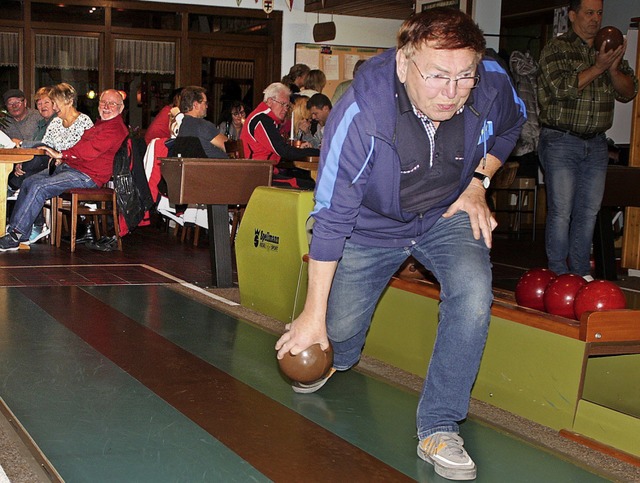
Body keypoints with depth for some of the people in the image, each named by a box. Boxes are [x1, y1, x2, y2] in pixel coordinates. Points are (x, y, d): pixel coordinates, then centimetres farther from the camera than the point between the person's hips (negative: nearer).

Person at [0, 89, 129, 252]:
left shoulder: (116, 128, -11)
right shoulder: (100, 124, 24)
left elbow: (91, 149, -21)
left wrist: (61, 154, -16)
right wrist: (62, 158, 6)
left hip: (87, 175, -11)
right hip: (69, 166, 11)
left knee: (39, 187, -22)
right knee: (29, 182, 0)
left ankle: (15, 237, -19)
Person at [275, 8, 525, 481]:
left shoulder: (493, 85, -24)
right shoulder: (360, 115, -35)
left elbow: (510, 126, 5)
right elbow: (331, 217, -29)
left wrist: (479, 181, -8)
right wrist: (314, 314, -25)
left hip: (448, 215, 2)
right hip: (373, 224, -1)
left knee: (473, 294, -26)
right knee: (339, 327, 4)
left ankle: (439, 429, -12)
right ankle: (334, 360, 47)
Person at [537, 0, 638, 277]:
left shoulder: (609, 49, 13)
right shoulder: (556, 49, -3)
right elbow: (562, 87, -17)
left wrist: (614, 69, -11)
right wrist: (598, 67, -18)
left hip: (596, 143, 5)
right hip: (560, 141, -5)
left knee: (589, 211, 8)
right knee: (561, 211, -4)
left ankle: (580, 272, 18)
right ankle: (559, 275, 5)